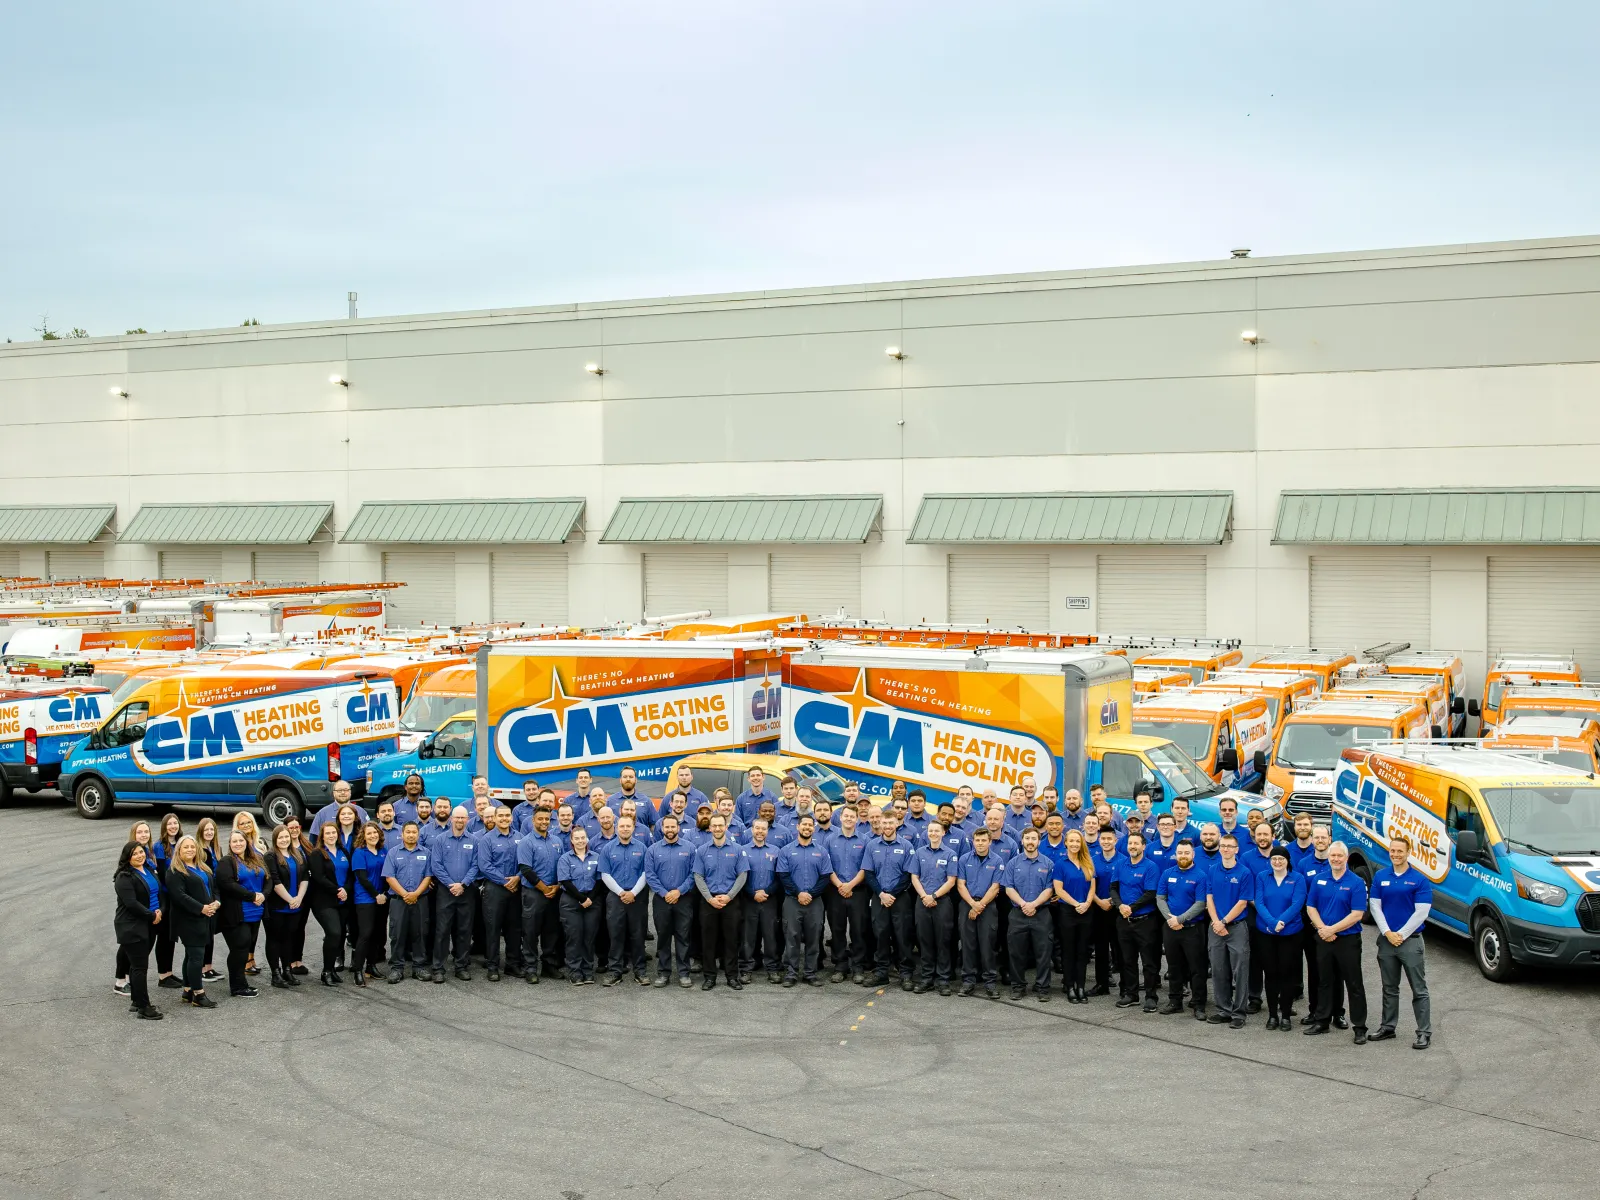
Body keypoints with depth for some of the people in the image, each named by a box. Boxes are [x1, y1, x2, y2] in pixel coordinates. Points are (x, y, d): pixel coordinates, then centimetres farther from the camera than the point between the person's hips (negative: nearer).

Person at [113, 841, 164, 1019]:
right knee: (140, 966, -7)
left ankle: (136, 1002, 22)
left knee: (137, 964, 15)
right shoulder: (125, 877, -13)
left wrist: (160, 910, 0)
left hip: (149, 925, 8)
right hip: (132, 927, -8)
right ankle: (143, 1008, -5)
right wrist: (152, 915, -16)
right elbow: (131, 903, -21)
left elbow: (159, 892, 18)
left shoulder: (149, 870, 12)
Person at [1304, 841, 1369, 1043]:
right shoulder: (1319, 879, 5)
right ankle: (1322, 1021, 24)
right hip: (1323, 940, 4)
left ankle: (1359, 1027, 4)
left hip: (1348, 940, -4)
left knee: (1354, 984, 0)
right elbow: (1311, 907, 5)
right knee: (1325, 981, 14)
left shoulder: (1356, 882, -8)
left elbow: (1357, 914, -14)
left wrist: (1331, 930, -16)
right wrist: (1322, 929, -11)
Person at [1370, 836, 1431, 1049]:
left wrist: (1401, 935, -13)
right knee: (1389, 988, 14)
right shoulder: (1380, 877, 5)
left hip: (1410, 940, -4)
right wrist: (1388, 933, -9)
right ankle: (1387, 1027, 23)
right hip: (1386, 940, 4)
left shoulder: (1419, 880, -6)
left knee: (1419, 989, -1)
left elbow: (1421, 912, -10)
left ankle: (1425, 1032, 2)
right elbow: (1375, 907, 3)